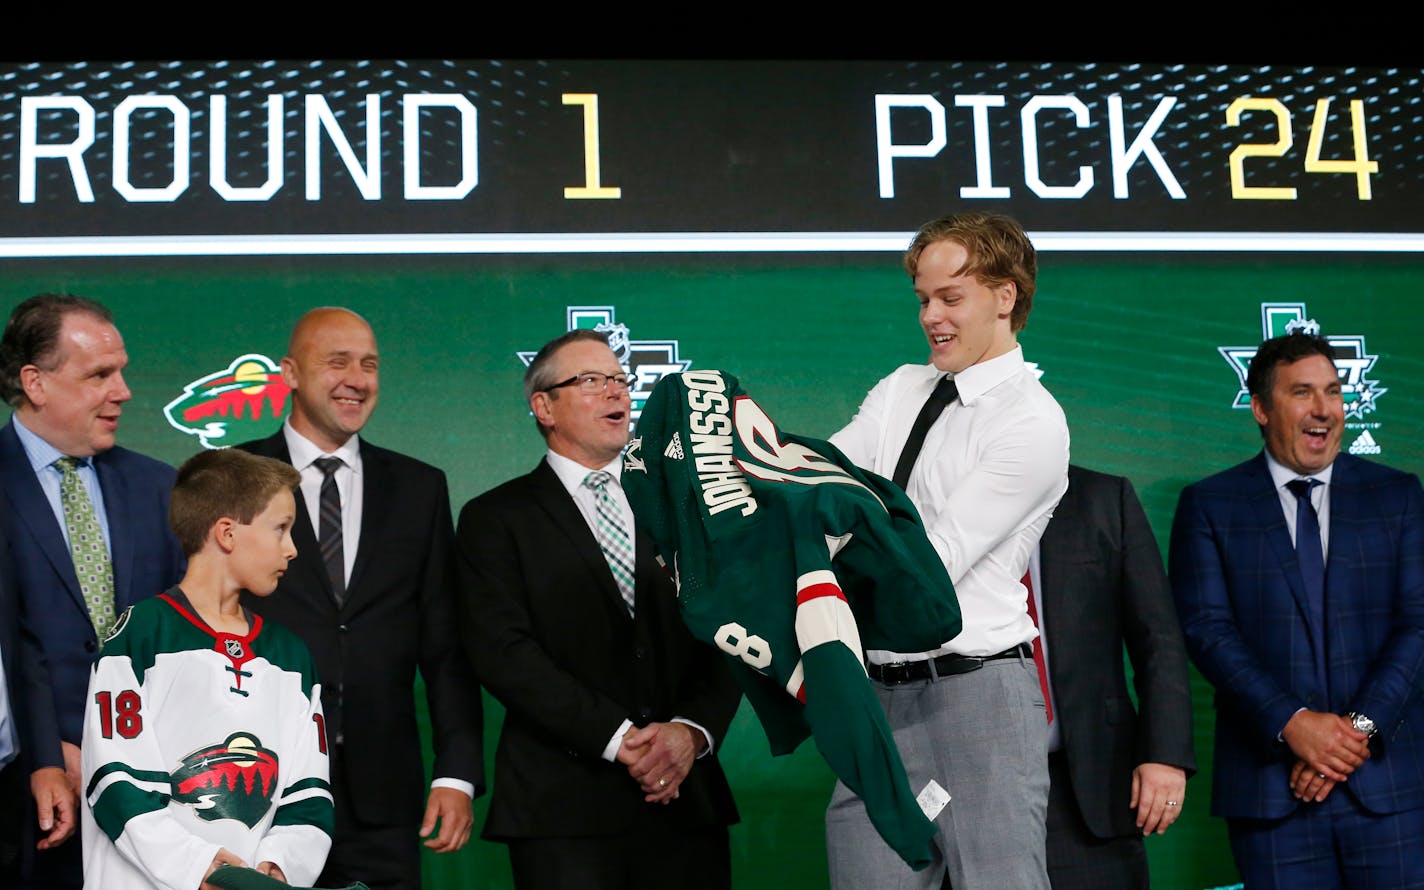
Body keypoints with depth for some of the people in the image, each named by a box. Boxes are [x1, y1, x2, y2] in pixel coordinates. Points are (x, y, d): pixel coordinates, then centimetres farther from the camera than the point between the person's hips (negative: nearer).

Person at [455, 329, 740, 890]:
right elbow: (505, 653, -8)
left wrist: (692, 730, -11)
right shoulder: (495, 518, 4)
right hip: (564, 808, -3)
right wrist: (619, 740, -15)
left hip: (685, 801, 3)